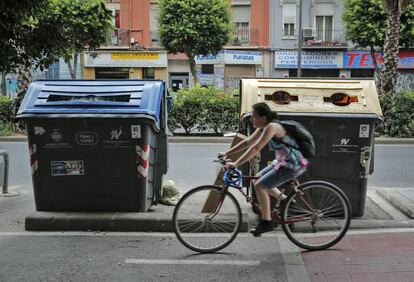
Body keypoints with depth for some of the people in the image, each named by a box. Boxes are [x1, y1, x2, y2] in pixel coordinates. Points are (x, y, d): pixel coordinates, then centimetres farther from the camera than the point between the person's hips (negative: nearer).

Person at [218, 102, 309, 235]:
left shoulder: (272, 127, -22)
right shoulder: (263, 128, 5)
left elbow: (255, 148, -28)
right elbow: (247, 142, 10)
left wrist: (235, 164, -27)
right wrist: (226, 153, 6)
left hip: (292, 164, -10)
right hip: (282, 161, 10)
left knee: (259, 186, -12)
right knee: (257, 180, 15)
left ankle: (266, 222, -2)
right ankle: (284, 199, 28)